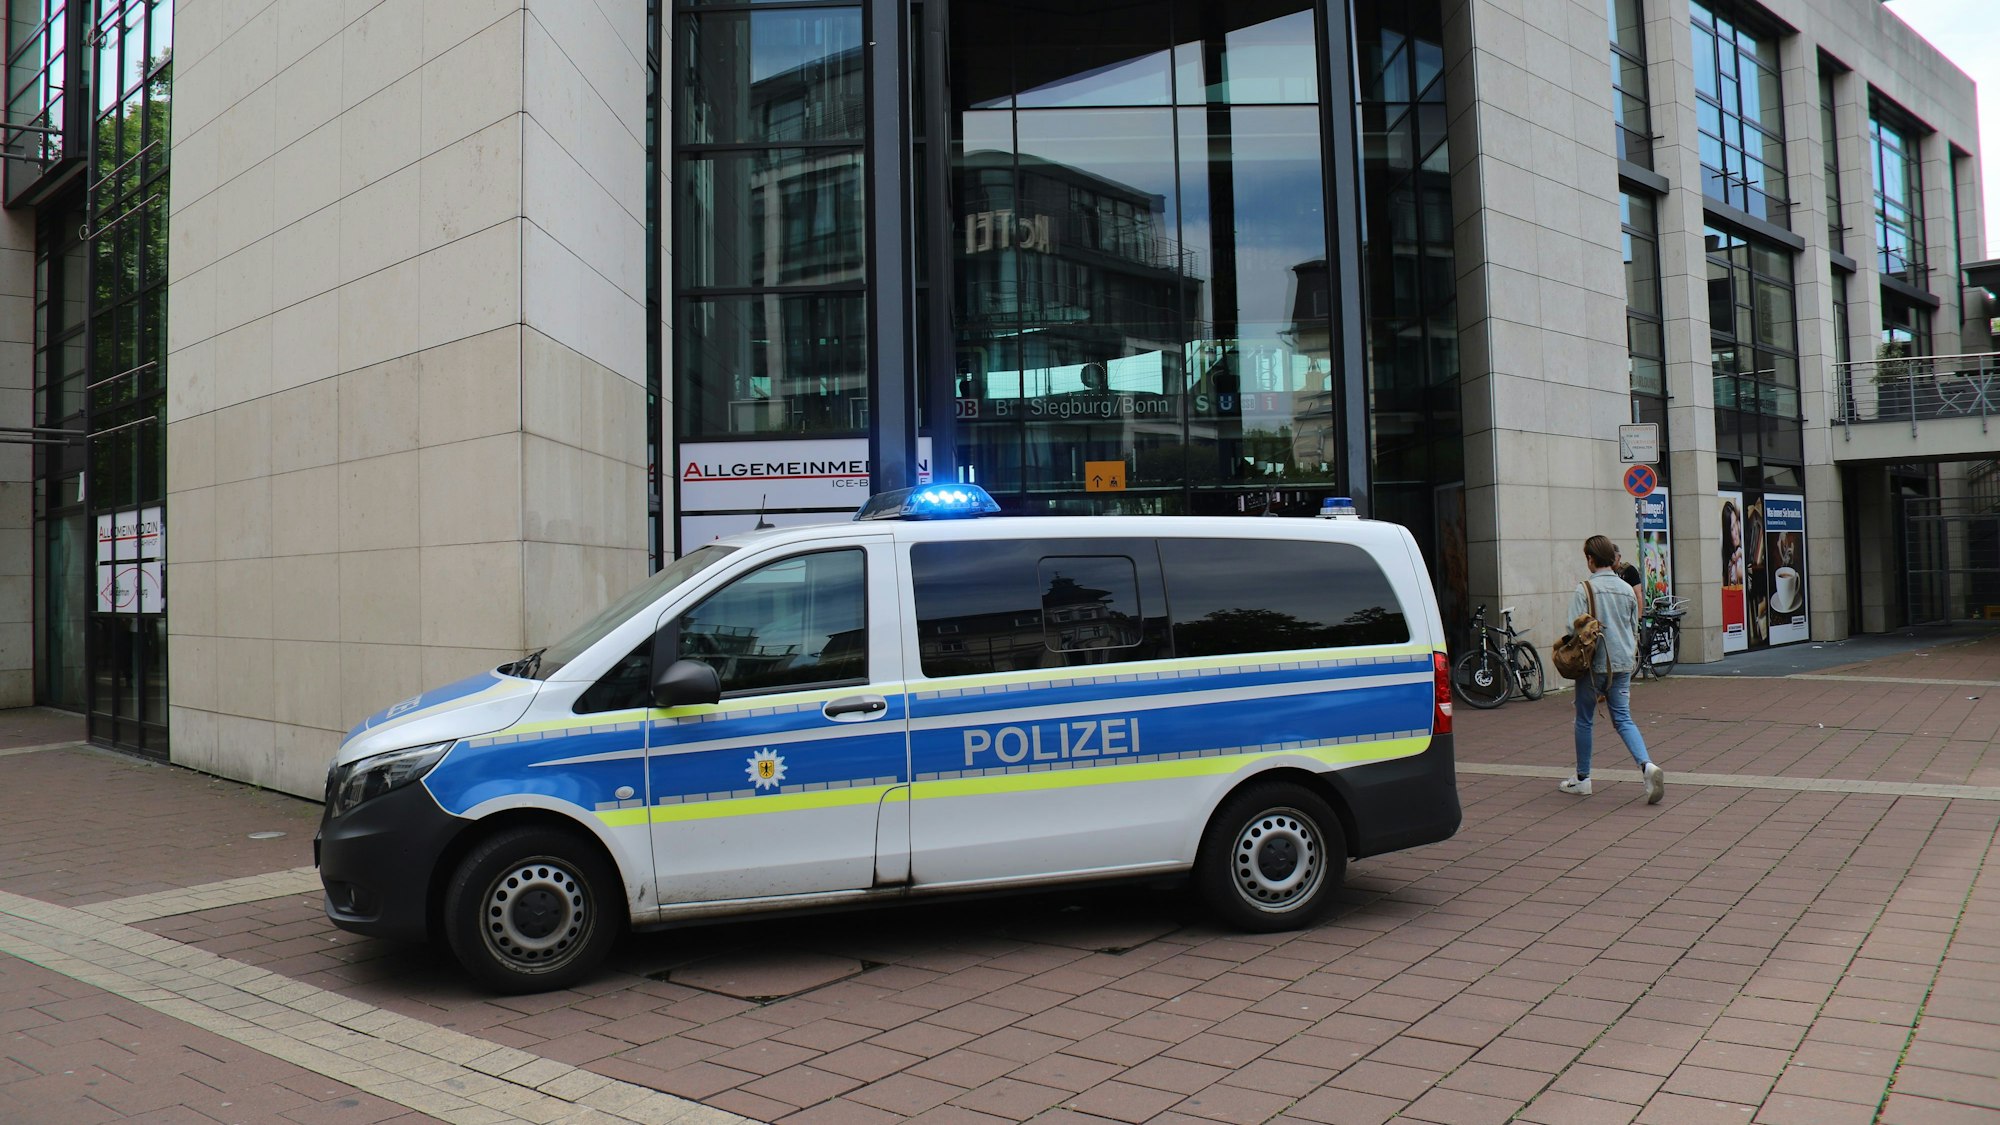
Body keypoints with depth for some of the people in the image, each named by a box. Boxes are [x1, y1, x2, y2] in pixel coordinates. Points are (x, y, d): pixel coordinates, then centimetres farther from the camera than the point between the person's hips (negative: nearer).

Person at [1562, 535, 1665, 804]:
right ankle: (1647, 765, -16)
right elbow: (1634, 628, 15)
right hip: (1623, 663, 5)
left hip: (1594, 663, -5)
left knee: (1584, 720, 9)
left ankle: (1582, 779, 17)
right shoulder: (1627, 589, 7)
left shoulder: (1584, 589, -11)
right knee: (1623, 719, 8)